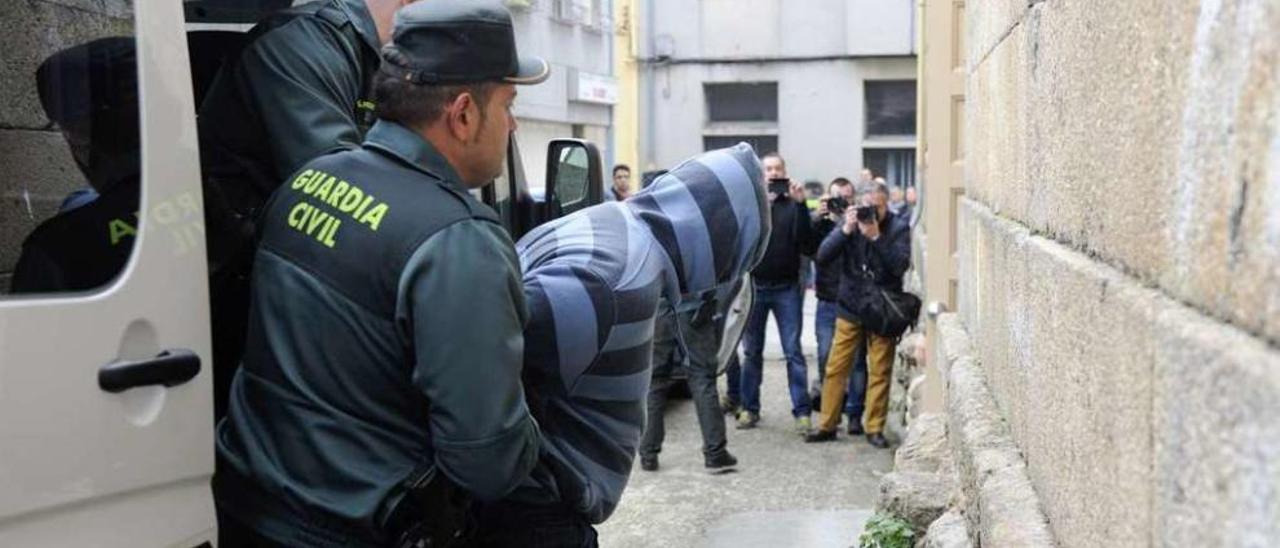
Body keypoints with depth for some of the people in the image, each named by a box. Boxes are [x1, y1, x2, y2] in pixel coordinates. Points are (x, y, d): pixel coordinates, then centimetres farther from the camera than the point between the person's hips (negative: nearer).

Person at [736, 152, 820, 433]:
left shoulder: (793, 206, 2)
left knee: (793, 352, 0)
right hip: (754, 286, 1)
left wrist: (801, 205, -16)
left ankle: (802, 411, 3)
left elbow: (809, 247, -10)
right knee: (751, 352, 9)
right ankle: (749, 408, 18)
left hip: (787, 288, -1)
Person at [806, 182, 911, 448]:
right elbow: (823, 255, -8)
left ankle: (875, 428, 13)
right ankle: (827, 425, 14)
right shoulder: (851, 221, 0)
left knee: (880, 372, 2)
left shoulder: (898, 227, -4)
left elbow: (900, 266, -16)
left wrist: (876, 237, -23)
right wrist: (846, 230, -20)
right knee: (835, 368, 4)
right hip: (849, 308, 2)